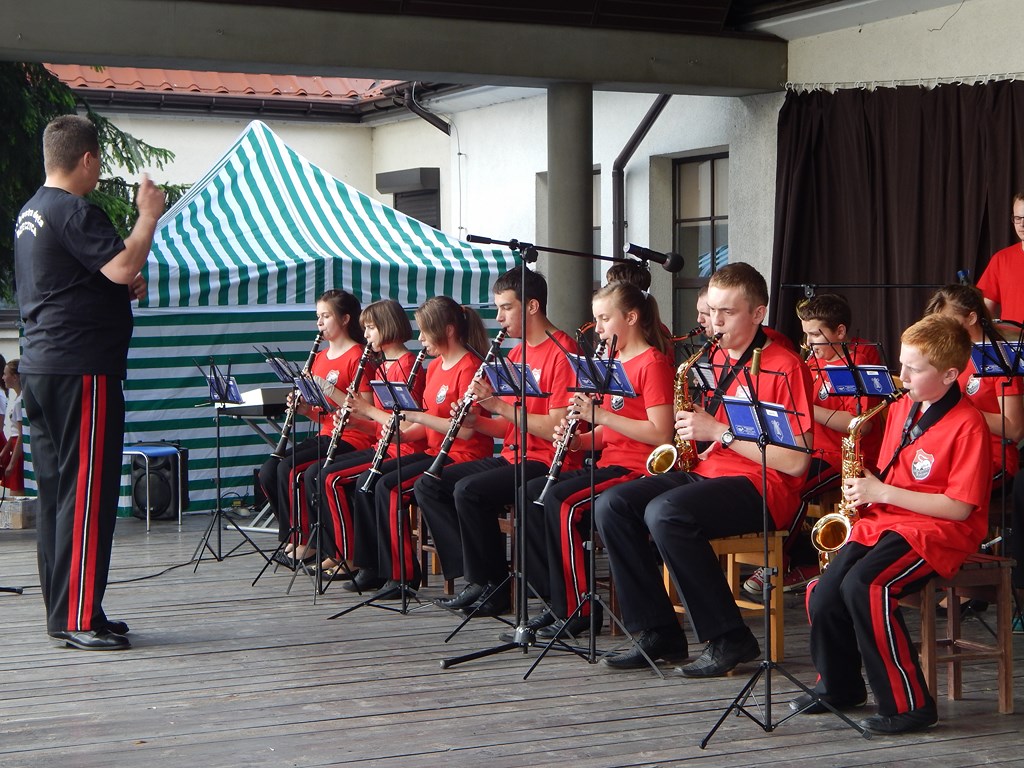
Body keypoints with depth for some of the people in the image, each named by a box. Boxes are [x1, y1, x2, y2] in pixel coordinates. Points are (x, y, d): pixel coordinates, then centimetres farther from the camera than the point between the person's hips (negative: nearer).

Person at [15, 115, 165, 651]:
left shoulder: (31, 212, 17)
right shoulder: (74, 212, -14)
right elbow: (122, 266, -24)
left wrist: (124, 288, 14)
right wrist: (149, 215, -10)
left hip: (38, 365, 10)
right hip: (81, 369, -10)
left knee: (57, 491, 12)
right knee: (87, 491, -7)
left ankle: (62, 612, 17)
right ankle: (77, 619, -6)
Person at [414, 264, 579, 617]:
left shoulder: (561, 352, -12)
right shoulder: (516, 353, 16)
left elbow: (558, 428, -20)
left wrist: (501, 405, -21)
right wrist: (474, 420, -2)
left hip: (546, 462, -10)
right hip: (511, 456, 10)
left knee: (468, 490, -28)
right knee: (428, 485, -1)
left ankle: (494, 586, -13)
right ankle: (474, 575, -4)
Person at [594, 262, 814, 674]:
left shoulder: (783, 367, -9)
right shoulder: (716, 359, 16)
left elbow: (795, 461, -16)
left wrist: (719, 431, -18)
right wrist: (693, 429, 3)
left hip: (763, 487, -8)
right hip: (706, 472, 8)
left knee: (665, 512, -33)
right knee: (612, 504, -11)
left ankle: (729, 639, -22)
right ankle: (657, 633, -8)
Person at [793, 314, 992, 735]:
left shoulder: (967, 424, -13)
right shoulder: (902, 408, 12)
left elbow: (959, 507, -17)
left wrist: (882, 493, -17)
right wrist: (863, 490, -1)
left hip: (938, 531, -8)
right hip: (884, 523, 8)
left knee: (865, 586, -32)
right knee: (824, 596, -9)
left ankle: (909, 705, -20)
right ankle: (839, 687, 19)